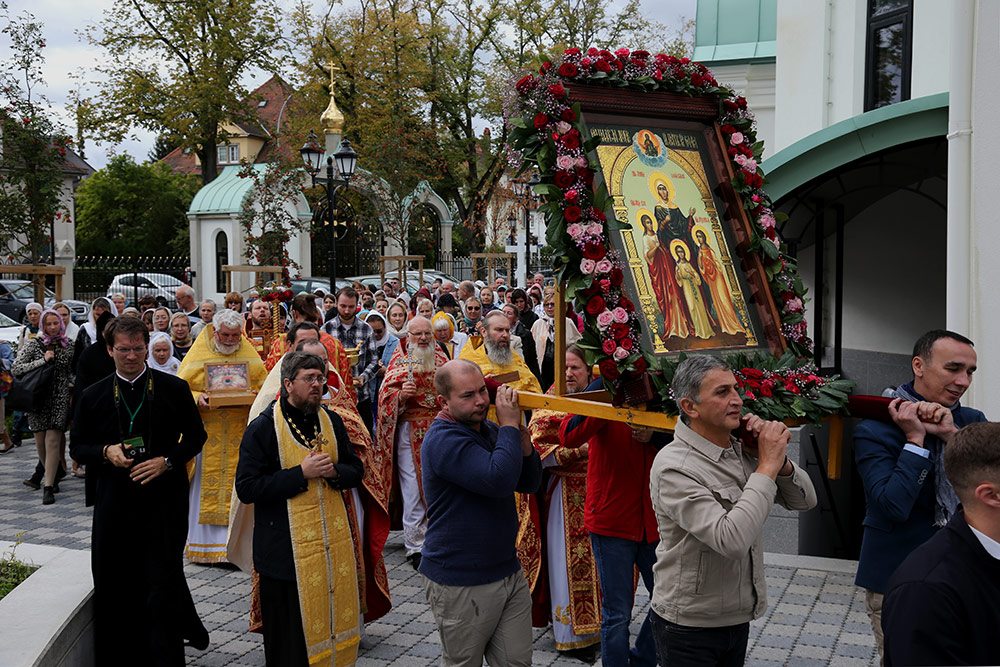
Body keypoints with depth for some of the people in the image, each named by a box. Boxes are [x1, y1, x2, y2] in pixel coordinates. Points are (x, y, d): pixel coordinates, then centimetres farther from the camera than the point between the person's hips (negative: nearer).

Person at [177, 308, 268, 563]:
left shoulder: (250, 356, 8)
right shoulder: (197, 355, 1)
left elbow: (264, 387, 12)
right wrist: (196, 399, -18)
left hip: (241, 435, 2)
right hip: (207, 434, -1)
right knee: (206, 486, 1)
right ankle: (204, 545, 11)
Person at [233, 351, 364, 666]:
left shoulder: (332, 422, 8)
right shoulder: (262, 428, -8)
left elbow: (356, 470, 14)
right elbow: (246, 489, -14)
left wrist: (334, 471, -9)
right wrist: (301, 473, -19)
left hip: (334, 539, 5)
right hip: (287, 547, -4)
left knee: (334, 614, 11)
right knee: (291, 640, 4)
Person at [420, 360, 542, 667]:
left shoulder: (489, 430, 9)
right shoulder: (444, 440, -20)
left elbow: (529, 483, 11)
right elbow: (499, 480, -32)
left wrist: (522, 440, -6)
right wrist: (509, 425, -22)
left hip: (508, 573, 8)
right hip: (460, 584, -8)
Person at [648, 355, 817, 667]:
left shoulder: (743, 451, 0)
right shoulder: (673, 467, -23)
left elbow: (804, 500, 7)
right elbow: (731, 540, -33)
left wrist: (779, 459, -12)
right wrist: (768, 466, -24)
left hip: (738, 619, 7)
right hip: (688, 627, -7)